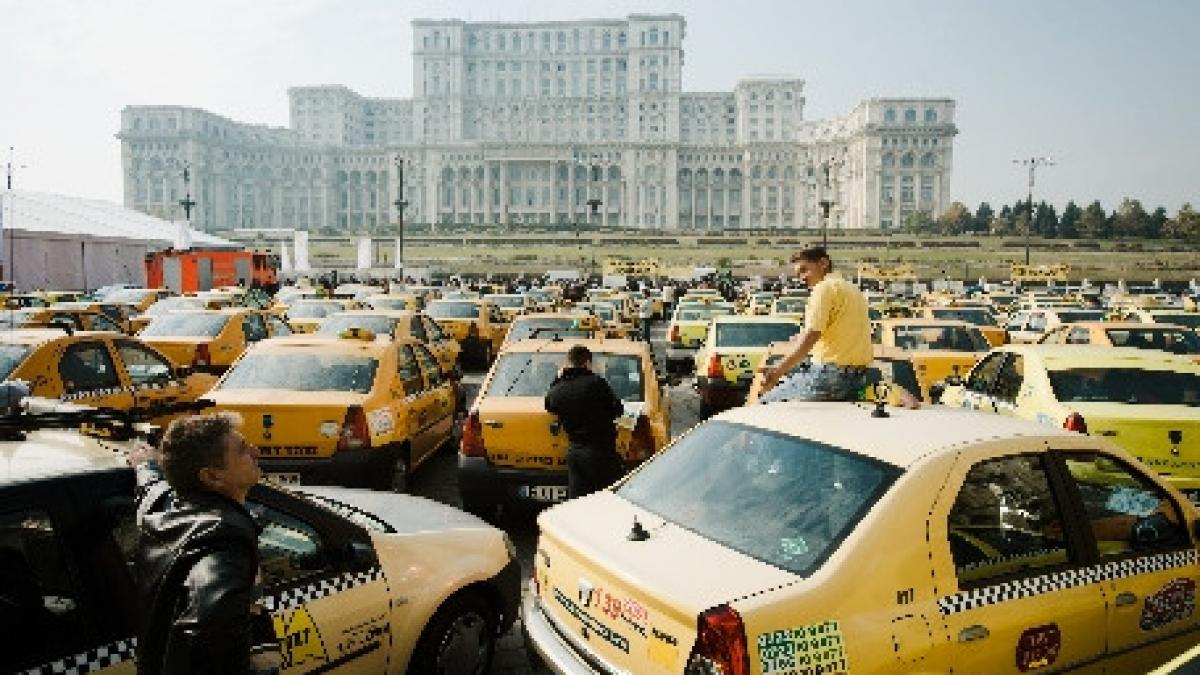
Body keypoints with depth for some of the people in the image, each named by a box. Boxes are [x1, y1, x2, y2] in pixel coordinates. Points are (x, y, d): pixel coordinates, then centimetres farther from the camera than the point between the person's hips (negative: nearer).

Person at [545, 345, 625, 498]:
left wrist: (557, 379, 24)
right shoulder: (596, 382, -14)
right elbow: (617, 409, -6)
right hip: (599, 451, -6)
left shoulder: (557, 389, 4)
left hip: (573, 450, 6)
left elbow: (548, 405, 27)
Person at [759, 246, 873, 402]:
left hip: (832, 374, -10)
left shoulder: (825, 287, -7)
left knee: (765, 403, -5)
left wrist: (778, 371, -22)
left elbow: (811, 335, -19)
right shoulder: (853, 289, 20)